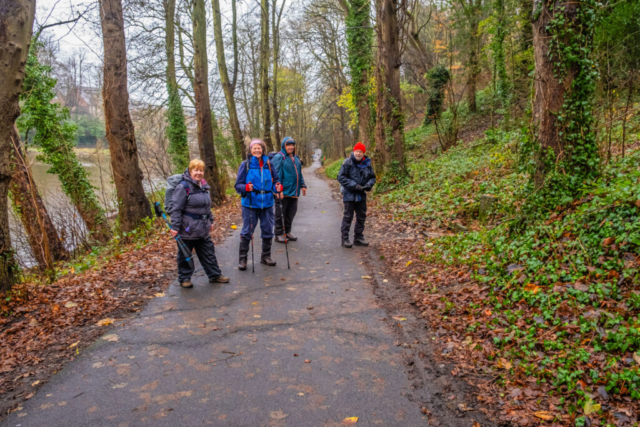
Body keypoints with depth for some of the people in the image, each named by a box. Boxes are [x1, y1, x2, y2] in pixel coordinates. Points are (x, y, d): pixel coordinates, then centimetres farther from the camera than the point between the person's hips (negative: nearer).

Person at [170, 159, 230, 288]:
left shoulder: (204, 186, 10)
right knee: (185, 255, 7)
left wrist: (210, 221, 22)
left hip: (202, 229, 7)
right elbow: (176, 208, -16)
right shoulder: (183, 187, -14)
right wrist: (175, 227, -18)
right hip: (187, 229, -7)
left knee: (208, 252, 14)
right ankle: (184, 278, 21)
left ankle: (215, 275, 25)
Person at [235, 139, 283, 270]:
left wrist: (278, 187, -8)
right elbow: (238, 185, -2)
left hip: (267, 203, 3)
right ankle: (242, 259, 12)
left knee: (268, 231, 11)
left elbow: (275, 180, 14)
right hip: (250, 204, -3)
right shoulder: (245, 165, -3)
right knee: (247, 232, 0)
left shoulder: (269, 164, 5)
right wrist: (246, 187, -23)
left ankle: (266, 256, 28)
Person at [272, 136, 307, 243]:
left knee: (291, 212, 13)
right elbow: (277, 174, -13)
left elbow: (299, 173, 23)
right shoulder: (279, 157, -8)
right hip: (283, 191, -7)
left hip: (294, 191, 7)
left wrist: (303, 185, 17)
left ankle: (287, 231, 25)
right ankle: (279, 234, 9)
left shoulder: (296, 158, 15)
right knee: (280, 212, 1)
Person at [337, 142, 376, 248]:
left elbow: (372, 177, 12)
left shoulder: (367, 164, 3)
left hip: (361, 195, 5)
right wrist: (354, 186, -19)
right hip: (349, 195, -5)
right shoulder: (347, 163, -10)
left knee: (361, 217, 12)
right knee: (348, 217, -1)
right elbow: (341, 177, -13)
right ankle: (345, 238, 6)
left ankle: (358, 238, 25)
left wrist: (368, 185, -9)